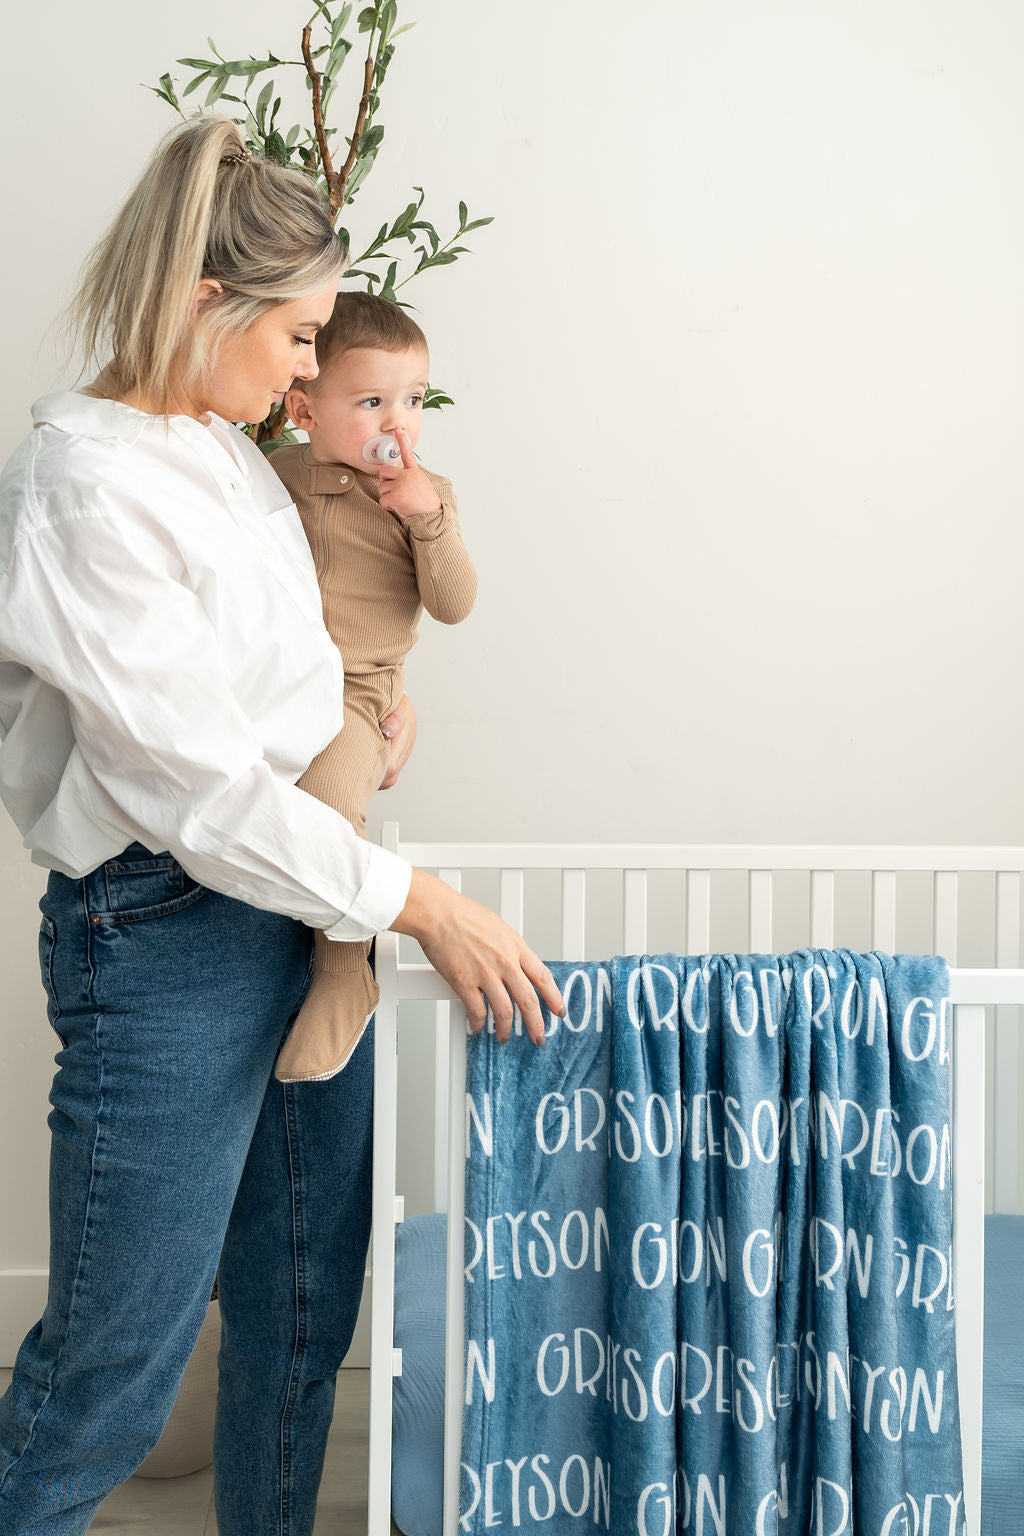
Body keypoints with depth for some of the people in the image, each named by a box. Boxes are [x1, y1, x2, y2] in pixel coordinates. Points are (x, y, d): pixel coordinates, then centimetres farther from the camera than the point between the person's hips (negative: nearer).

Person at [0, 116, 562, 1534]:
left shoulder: (229, 449, 9)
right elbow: (197, 786, -21)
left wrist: (361, 701, 13)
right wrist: (424, 907, -17)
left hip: (302, 903, 9)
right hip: (166, 937, -9)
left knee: (304, 1310, 18)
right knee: (116, 1362, 3)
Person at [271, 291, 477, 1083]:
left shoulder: (424, 495, 4)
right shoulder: (273, 476, 9)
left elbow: (454, 605, -4)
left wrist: (430, 518, -16)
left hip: (354, 696, -4)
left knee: (327, 793, -33)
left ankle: (345, 973, -18)